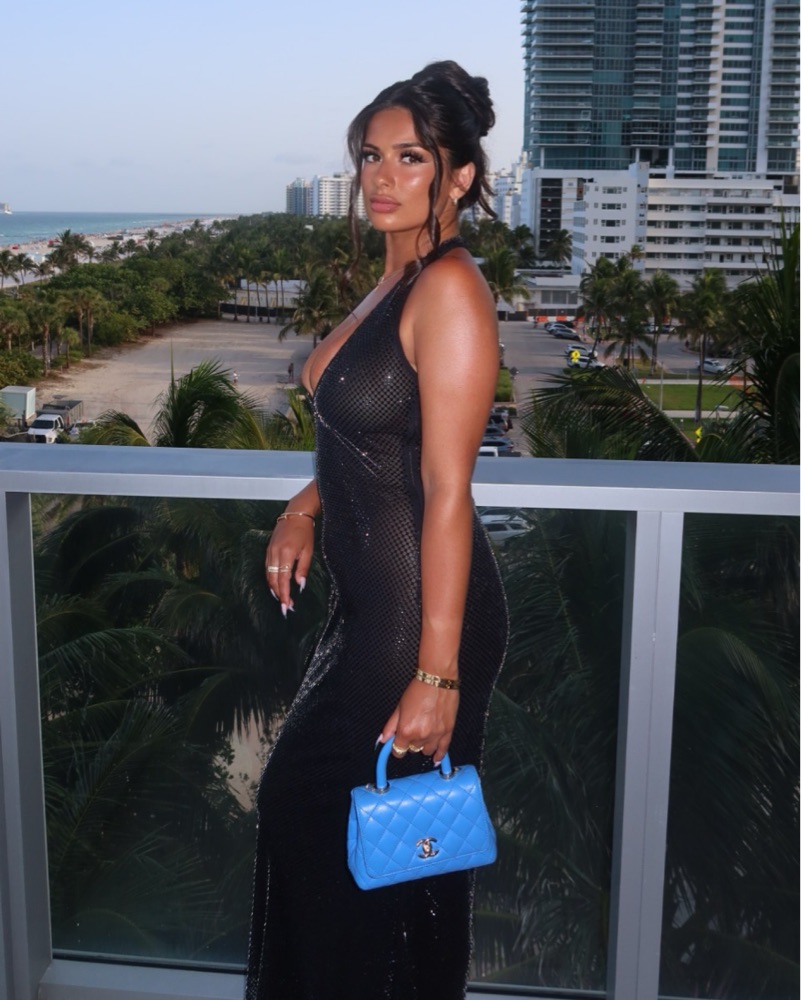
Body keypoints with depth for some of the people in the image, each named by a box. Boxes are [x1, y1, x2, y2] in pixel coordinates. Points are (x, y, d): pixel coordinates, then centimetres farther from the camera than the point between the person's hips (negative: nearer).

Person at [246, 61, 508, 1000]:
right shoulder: (396, 282, 11)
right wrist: (306, 507, 8)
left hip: (420, 613, -10)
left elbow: (447, 489, -23)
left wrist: (436, 672, -23)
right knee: (305, 803, 22)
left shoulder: (450, 289, -18)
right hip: (372, 601, 10)